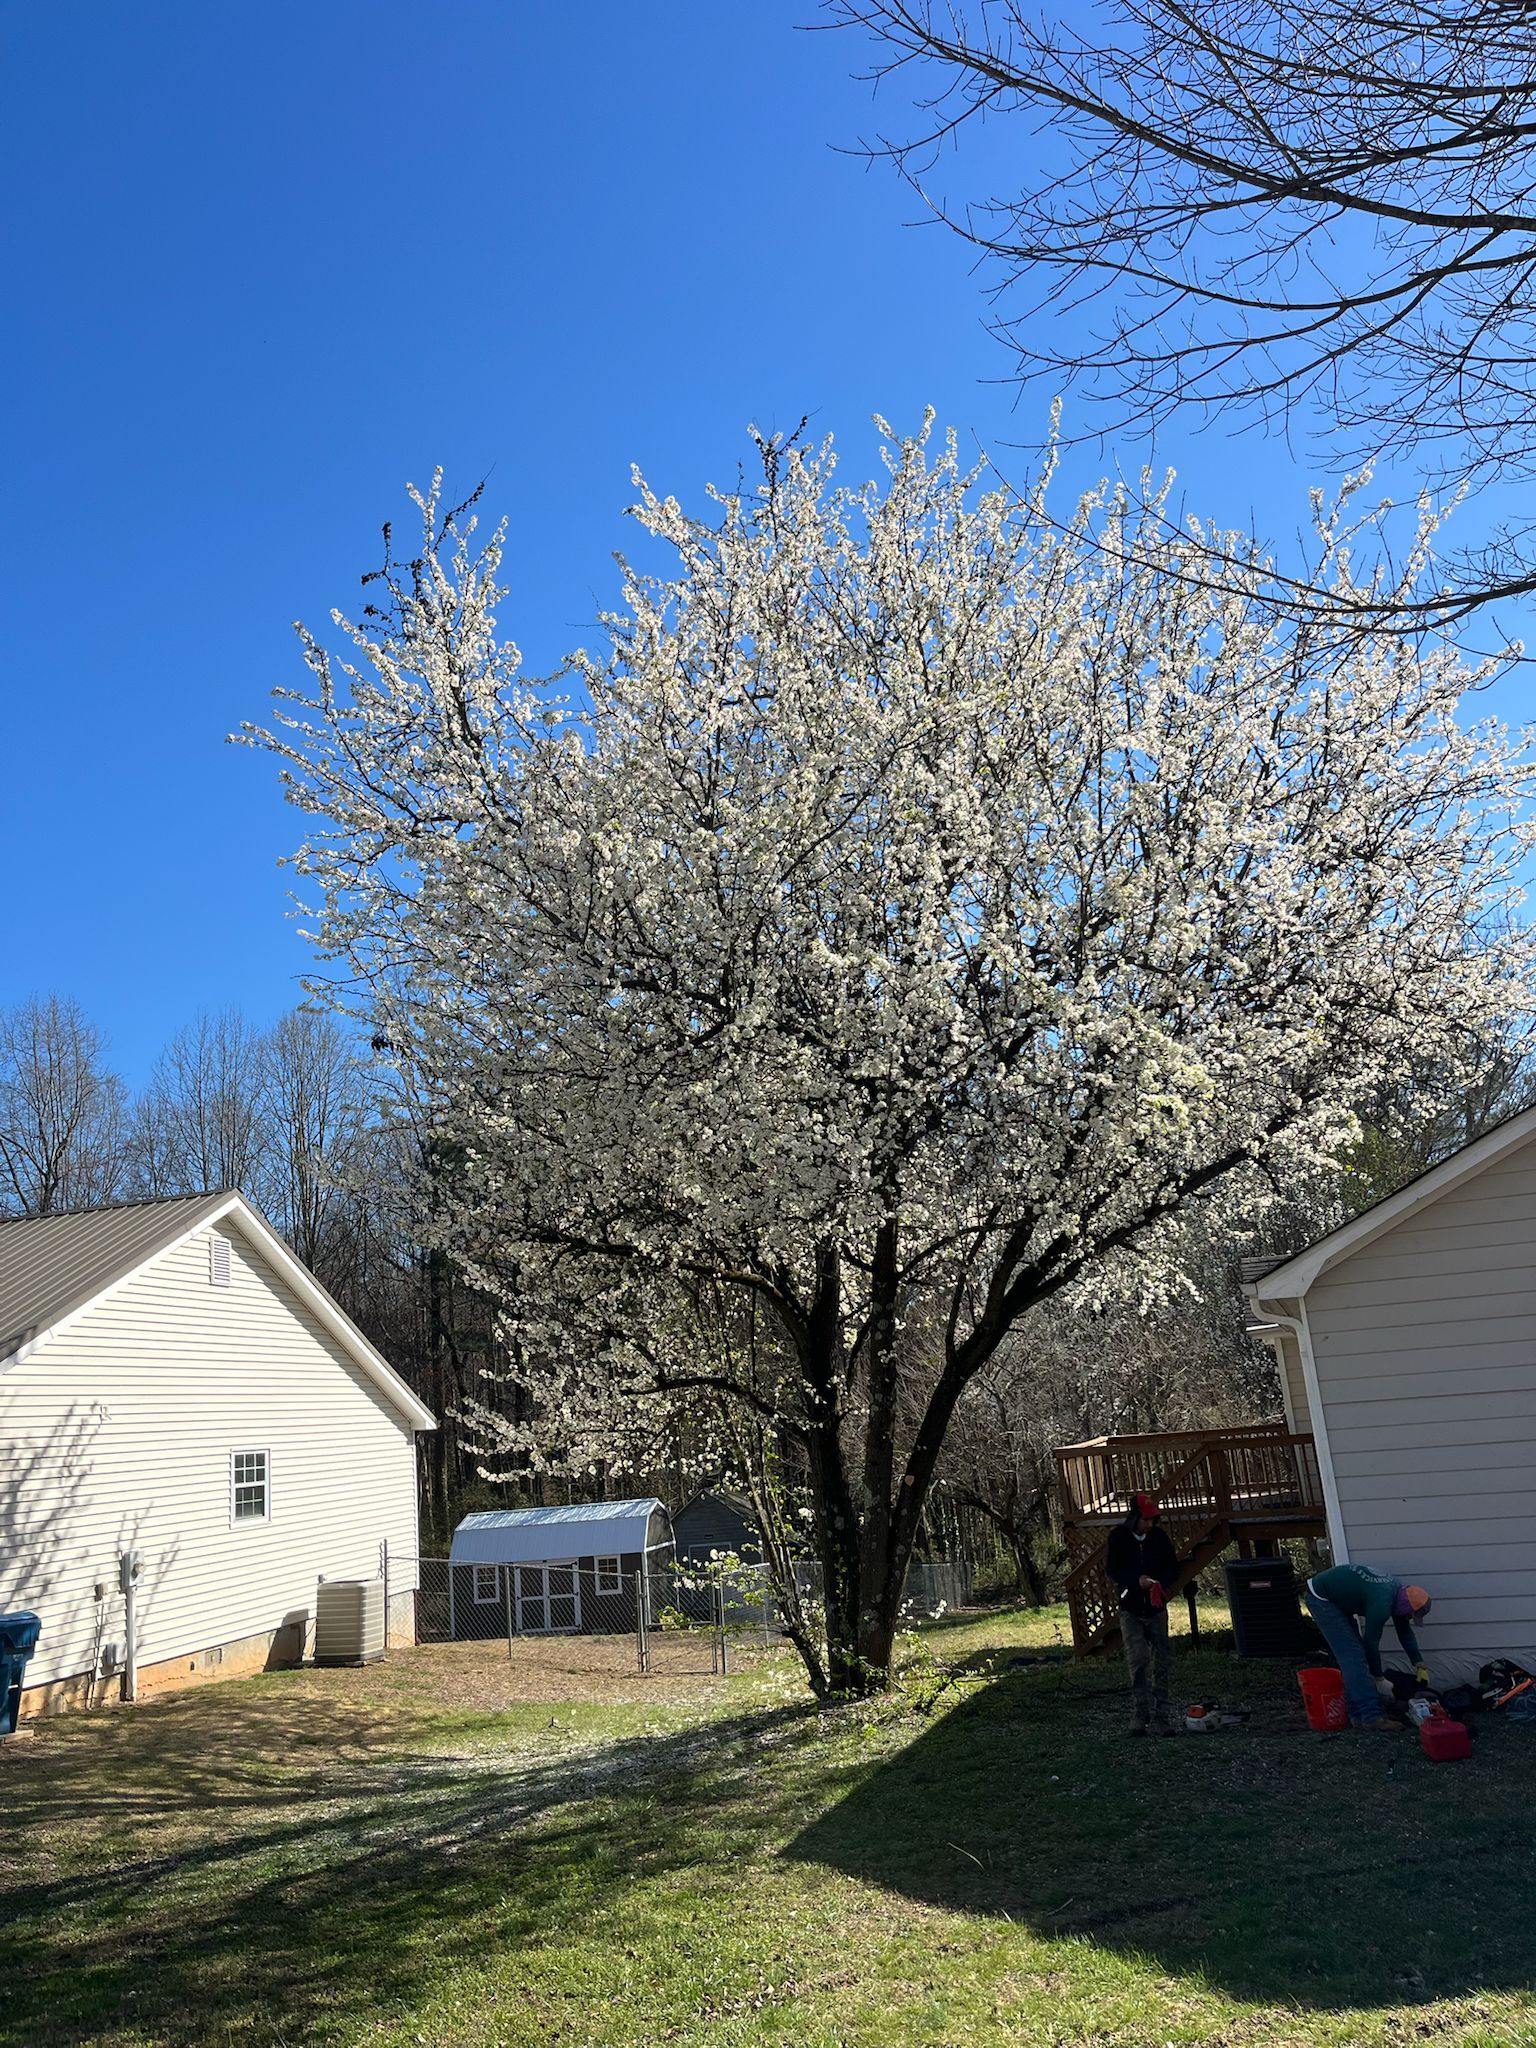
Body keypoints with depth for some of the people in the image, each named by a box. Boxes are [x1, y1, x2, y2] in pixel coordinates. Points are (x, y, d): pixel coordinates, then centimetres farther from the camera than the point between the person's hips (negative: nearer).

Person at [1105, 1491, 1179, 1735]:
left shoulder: (1159, 1536, 3)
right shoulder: (1118, 1537, -5)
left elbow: (1173, 1566, 10)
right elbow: (1112, 1570, -6)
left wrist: (1163, 1583, -10)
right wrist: (1136, 1580, -21)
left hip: (1156, 1608, 3)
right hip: (1131, 1610, -3)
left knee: (1160, 1664, 2)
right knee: (1138, 1659, -12)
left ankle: (1159, 1719, 8)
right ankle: (1139, 1713, 1)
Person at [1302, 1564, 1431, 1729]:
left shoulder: (1399, 1592, -1)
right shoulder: (1382, 1604, -28)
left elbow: (1406, 1633, 12)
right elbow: (1371, 1643, -18)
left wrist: (1421, 1666, 10)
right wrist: (1378, 1678, -4)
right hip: (1321, 1598, -10)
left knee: (1354, 1652, 9)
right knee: (1353, 1656, -12)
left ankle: (1358, 1714, 12)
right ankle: (1371, 1716, -13)